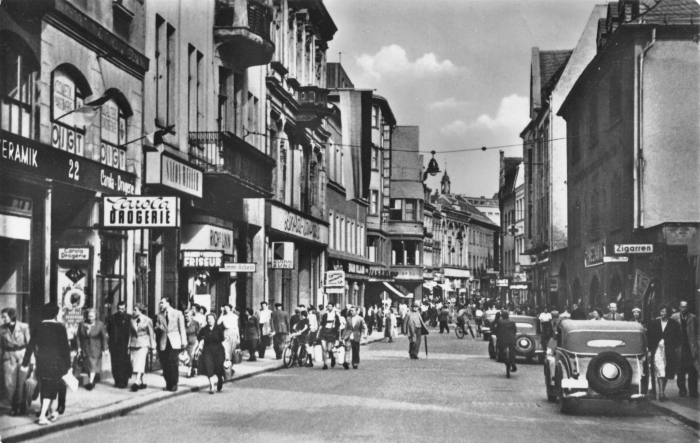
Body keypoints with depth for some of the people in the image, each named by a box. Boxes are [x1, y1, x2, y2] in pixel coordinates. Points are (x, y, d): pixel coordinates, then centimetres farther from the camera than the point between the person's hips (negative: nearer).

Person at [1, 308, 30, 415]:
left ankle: (22, 406, 16)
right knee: (9, 384, -2)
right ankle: (14, 406, 14)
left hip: (22, 355, -2)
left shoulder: (23, 327, -3)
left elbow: (29, 342, 1)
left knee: (22, 383, 0)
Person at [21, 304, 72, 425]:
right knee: (51, 389, -1)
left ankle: (49, 413, 29)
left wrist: (25, 364, 11)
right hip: (56, 364, -4)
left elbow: (30, 347, 4)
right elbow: (65, 347, -9)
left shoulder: (37, 329, 3)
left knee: (44, 389, 17)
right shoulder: (60, 328, -8)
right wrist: (68, 365, -3)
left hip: (41, 364, 4)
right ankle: (43, 416, -10)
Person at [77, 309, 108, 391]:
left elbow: (104, 337, -4)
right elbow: (79, 337, 5)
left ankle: (91, 382, -7)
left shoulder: (100, 325, -7)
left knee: (93, 365, -7)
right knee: (88, 364, 7)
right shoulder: (82, 325, -1)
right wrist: (79, 347, 3)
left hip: (96, 349, -3)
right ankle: (91, 381, 18)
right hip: (85, 349, 3)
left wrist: (104, 348, -5)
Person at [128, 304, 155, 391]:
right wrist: (129, 346, 11)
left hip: (143, 344, -5)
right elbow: (130, 333, 14)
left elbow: (151, 334, 3)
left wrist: (152, 347, 1)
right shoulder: (132, 320, 9)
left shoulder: (147, 320, -1)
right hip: (134, 344, 5)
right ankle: (141, 383, 10)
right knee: (134, 364, 1)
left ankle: (136, 383, -28)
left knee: (140, 363, -18)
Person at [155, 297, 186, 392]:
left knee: (172, 363, -12)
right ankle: (168, 384, 8)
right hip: (164, 343, 4)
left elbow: (182, 328, 5)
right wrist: (158, 328, -6)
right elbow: (157, 329, 19)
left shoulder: (178, 313, 5)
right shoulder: (160, 315, 15)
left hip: (174, 342, -4)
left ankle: (174, 384, -1)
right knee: (164, 364, -3)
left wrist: (183, 342, -2)